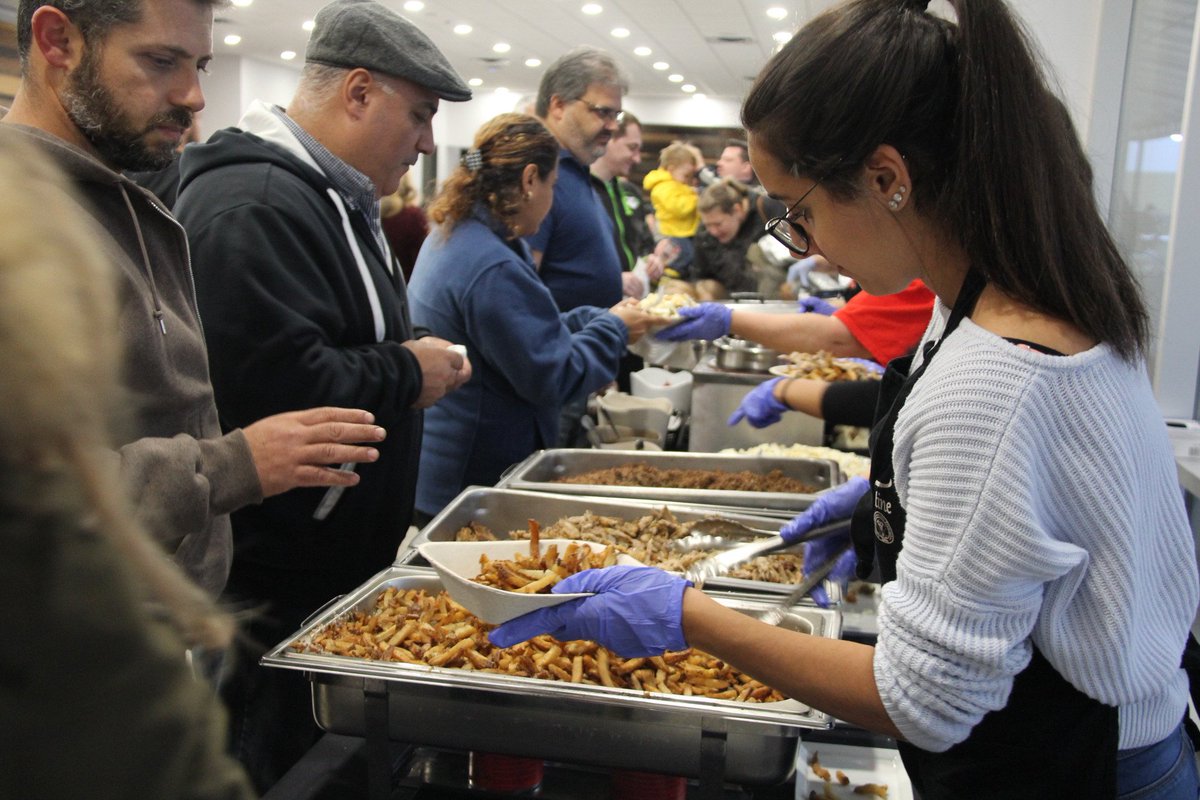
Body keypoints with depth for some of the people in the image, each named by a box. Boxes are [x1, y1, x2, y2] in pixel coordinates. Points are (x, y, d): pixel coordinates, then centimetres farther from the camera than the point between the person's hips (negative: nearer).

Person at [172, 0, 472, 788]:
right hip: (273, 591, -10)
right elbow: (278, 384, -32)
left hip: (339, 565, 10)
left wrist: (418, 348, 8)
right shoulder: (251, 207, -21)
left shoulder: (332, 194, 15)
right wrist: (408, 375, -17)